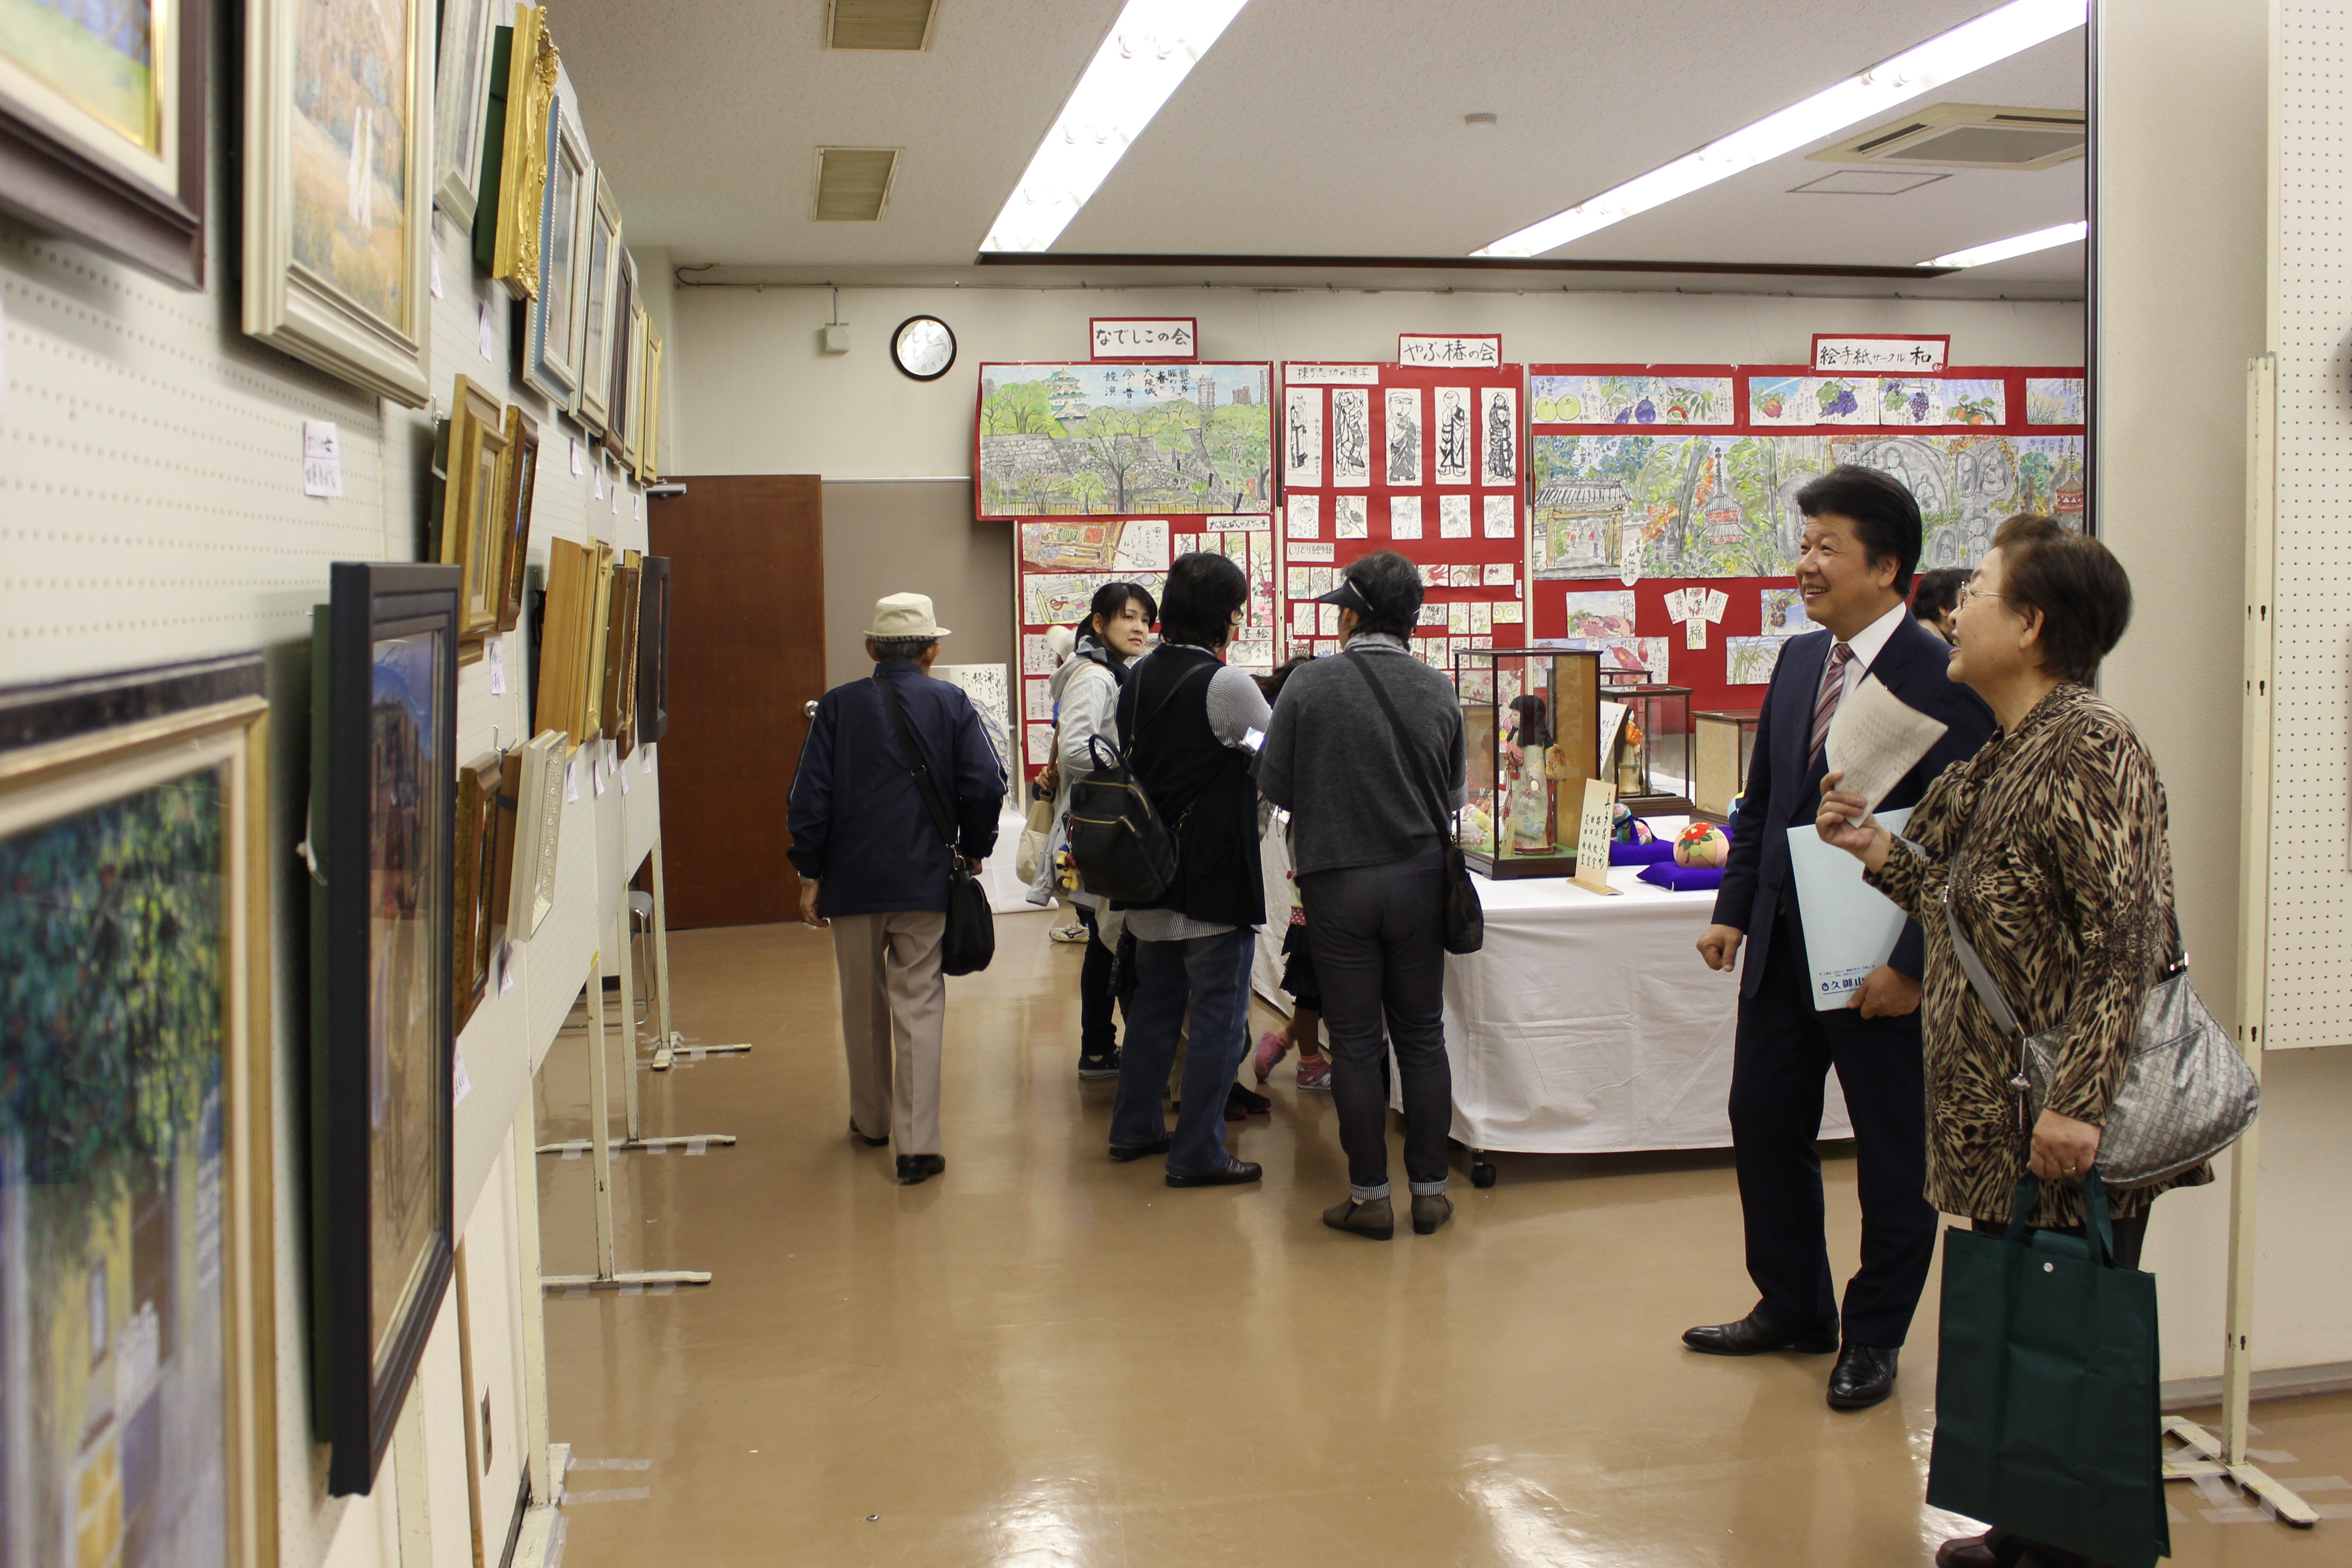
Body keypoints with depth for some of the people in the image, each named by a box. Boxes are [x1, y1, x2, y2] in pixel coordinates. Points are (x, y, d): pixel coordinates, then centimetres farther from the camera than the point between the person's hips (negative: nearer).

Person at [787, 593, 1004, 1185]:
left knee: (863, 1007, 16)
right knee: (919, 1007, 1)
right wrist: (973, 850, 7)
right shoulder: (951, 704, -2)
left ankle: (871, 1120, 32)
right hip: (926, 881, -1)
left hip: (852, 881, 1)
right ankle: (917, 1143, -6)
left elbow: (809, 797, -2)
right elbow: (986, 785, -9)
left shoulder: (838, 707, 0)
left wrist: (810, 874, 5)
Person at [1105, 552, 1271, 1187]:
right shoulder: (1226, 685, -17)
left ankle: (1135, 1128, 29)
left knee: (1155, 1003, 20)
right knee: (1219, 1017, 1)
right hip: (1216, 878, -8)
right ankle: (1197, 1155, 4)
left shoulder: (1138, 677, 6)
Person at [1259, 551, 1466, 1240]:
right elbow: (1453, 796, 4)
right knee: (1422, 1037, 12)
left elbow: (1274, 784, -5)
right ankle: (1429, 1189, 17)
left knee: (1355, 1043, 6)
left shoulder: (1310, 684, -11)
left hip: (1337, 881, -2)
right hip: (1419, 878, 2)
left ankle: (1370, 1196, 13)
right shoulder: (1439, 691, -3)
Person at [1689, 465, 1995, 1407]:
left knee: (1893, 1153, 9)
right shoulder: (1798, 660, 8)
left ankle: (1874, 1338, 27)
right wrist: (1735, 908, 9)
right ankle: (1793, 1310, 34)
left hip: (1880, 964, -7)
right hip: (1784, 946, 7)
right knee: (1763, 1125, 16)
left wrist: (1911, 963, -20)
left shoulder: (1941, 681, -16)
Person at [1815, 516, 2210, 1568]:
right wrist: (1881, 854, 6)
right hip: (2004, 1122, 9)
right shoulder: (2008, 753, 13)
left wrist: (2079, 1103, -26)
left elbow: (2129, 937, -22)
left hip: (2067, 1135, -9)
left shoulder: (2091, 749, -16)